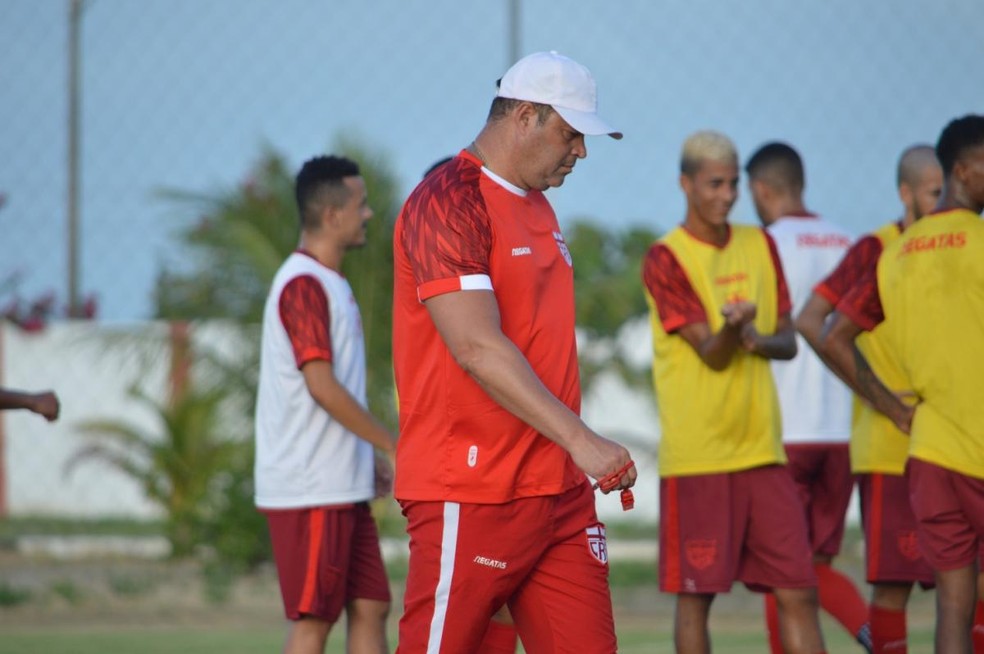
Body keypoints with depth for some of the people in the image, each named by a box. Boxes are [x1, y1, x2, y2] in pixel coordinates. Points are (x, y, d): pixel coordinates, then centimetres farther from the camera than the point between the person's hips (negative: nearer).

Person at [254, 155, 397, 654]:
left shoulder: (331, 284, 17)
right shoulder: (304, 285, -14)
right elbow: (322, 386, -20)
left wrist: (370, 458, 18)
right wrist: (391, 444, -14)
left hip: (342, 485, 10)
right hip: (310, 489, -10)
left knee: (370, 608, 8)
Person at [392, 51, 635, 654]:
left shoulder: (538, 209, 18)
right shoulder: (448, 202, -12)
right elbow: (477, 348, -22)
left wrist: (580, 451, 17)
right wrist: (579, 439, -26)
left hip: (559, 489, 9)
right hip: (470, 497, -8)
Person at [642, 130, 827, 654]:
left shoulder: (760, 246, 12)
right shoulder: (665, 260, -6)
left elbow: (788, 342, 11)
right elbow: (711, 353, -12)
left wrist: (761, 340, -12)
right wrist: (731, 329, -35)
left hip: (762, 448, 5)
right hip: (696, 455, -5)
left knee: (798, 591, 1)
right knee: (695, 594, -2)